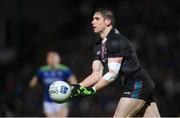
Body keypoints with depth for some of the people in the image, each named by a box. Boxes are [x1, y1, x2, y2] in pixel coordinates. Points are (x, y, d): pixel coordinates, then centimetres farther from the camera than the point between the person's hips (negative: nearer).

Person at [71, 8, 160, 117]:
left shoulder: (116, 40, -16)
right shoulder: (99, 46, 13)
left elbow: (113, 73, -22)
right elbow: (97, 74, 9)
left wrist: (92, 90, -26)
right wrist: (78, 87, -4)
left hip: (137, 84, -10)